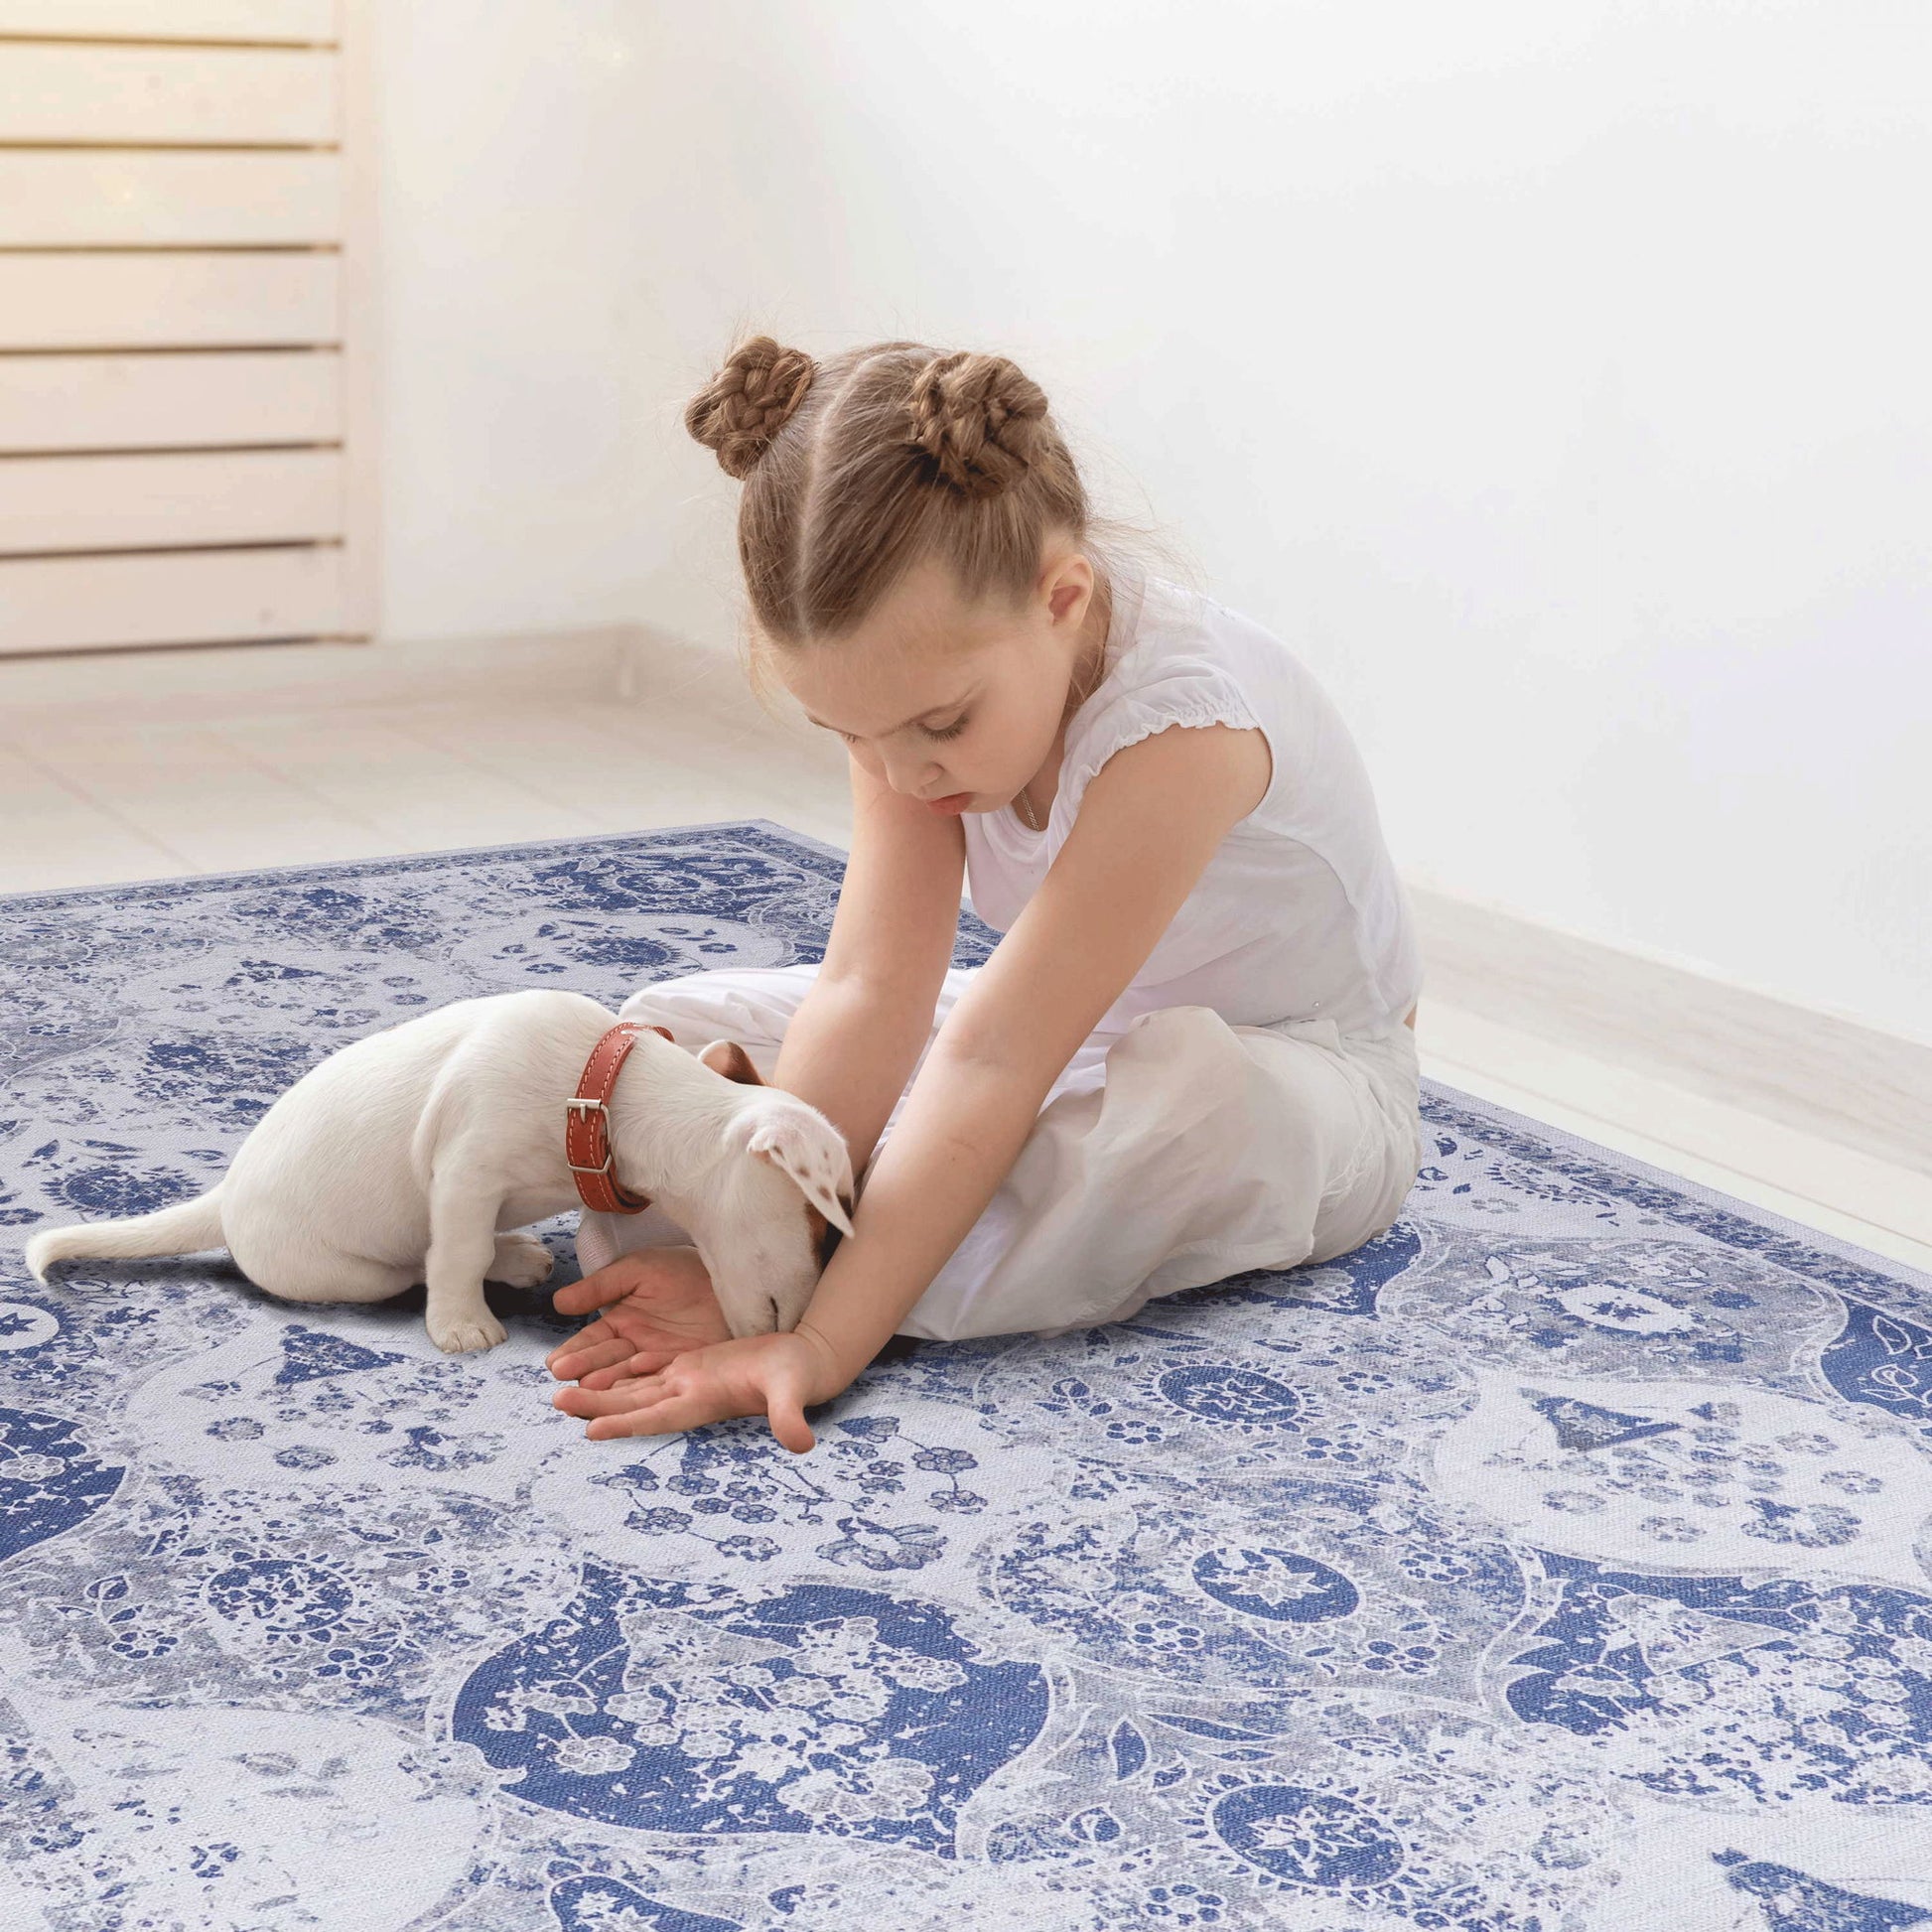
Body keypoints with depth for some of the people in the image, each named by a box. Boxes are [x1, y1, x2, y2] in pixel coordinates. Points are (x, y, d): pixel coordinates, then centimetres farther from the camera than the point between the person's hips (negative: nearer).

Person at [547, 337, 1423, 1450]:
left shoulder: (1179, 727, -37)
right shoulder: (925, 675, -16)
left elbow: (993, 1064, -41)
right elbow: (871, 993, -22)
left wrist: (821, 1345, -43)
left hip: (1303, 1079, -6)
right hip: (1087, 1036, 6)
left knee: (1197, 1091, -44)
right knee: (675, 1027, -4)